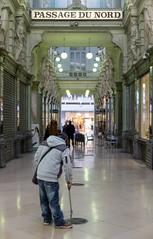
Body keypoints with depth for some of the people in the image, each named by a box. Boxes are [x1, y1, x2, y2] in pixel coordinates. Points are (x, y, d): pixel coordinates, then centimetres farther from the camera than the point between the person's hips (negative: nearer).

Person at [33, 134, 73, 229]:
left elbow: (36, 158, 16)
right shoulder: (64, 149, -2)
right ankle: (59, 222, 10)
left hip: (40, 175, 6)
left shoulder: (43, 144, 14)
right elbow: (67, 166, -5)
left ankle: (46, 219, 31)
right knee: (54, 201, 1)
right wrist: (69, 180, 6)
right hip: (51, 178, -6)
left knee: (44, 199, 17)